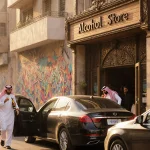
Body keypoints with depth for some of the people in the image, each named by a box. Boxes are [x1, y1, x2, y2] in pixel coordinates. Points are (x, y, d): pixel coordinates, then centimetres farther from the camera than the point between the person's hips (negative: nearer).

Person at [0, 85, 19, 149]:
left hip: (10, 115, 4)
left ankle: (8, 144, 5)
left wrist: (16, 108, -1)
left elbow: (15, 104, 19)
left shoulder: (13, 96, 13)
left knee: (10, 130, -1)